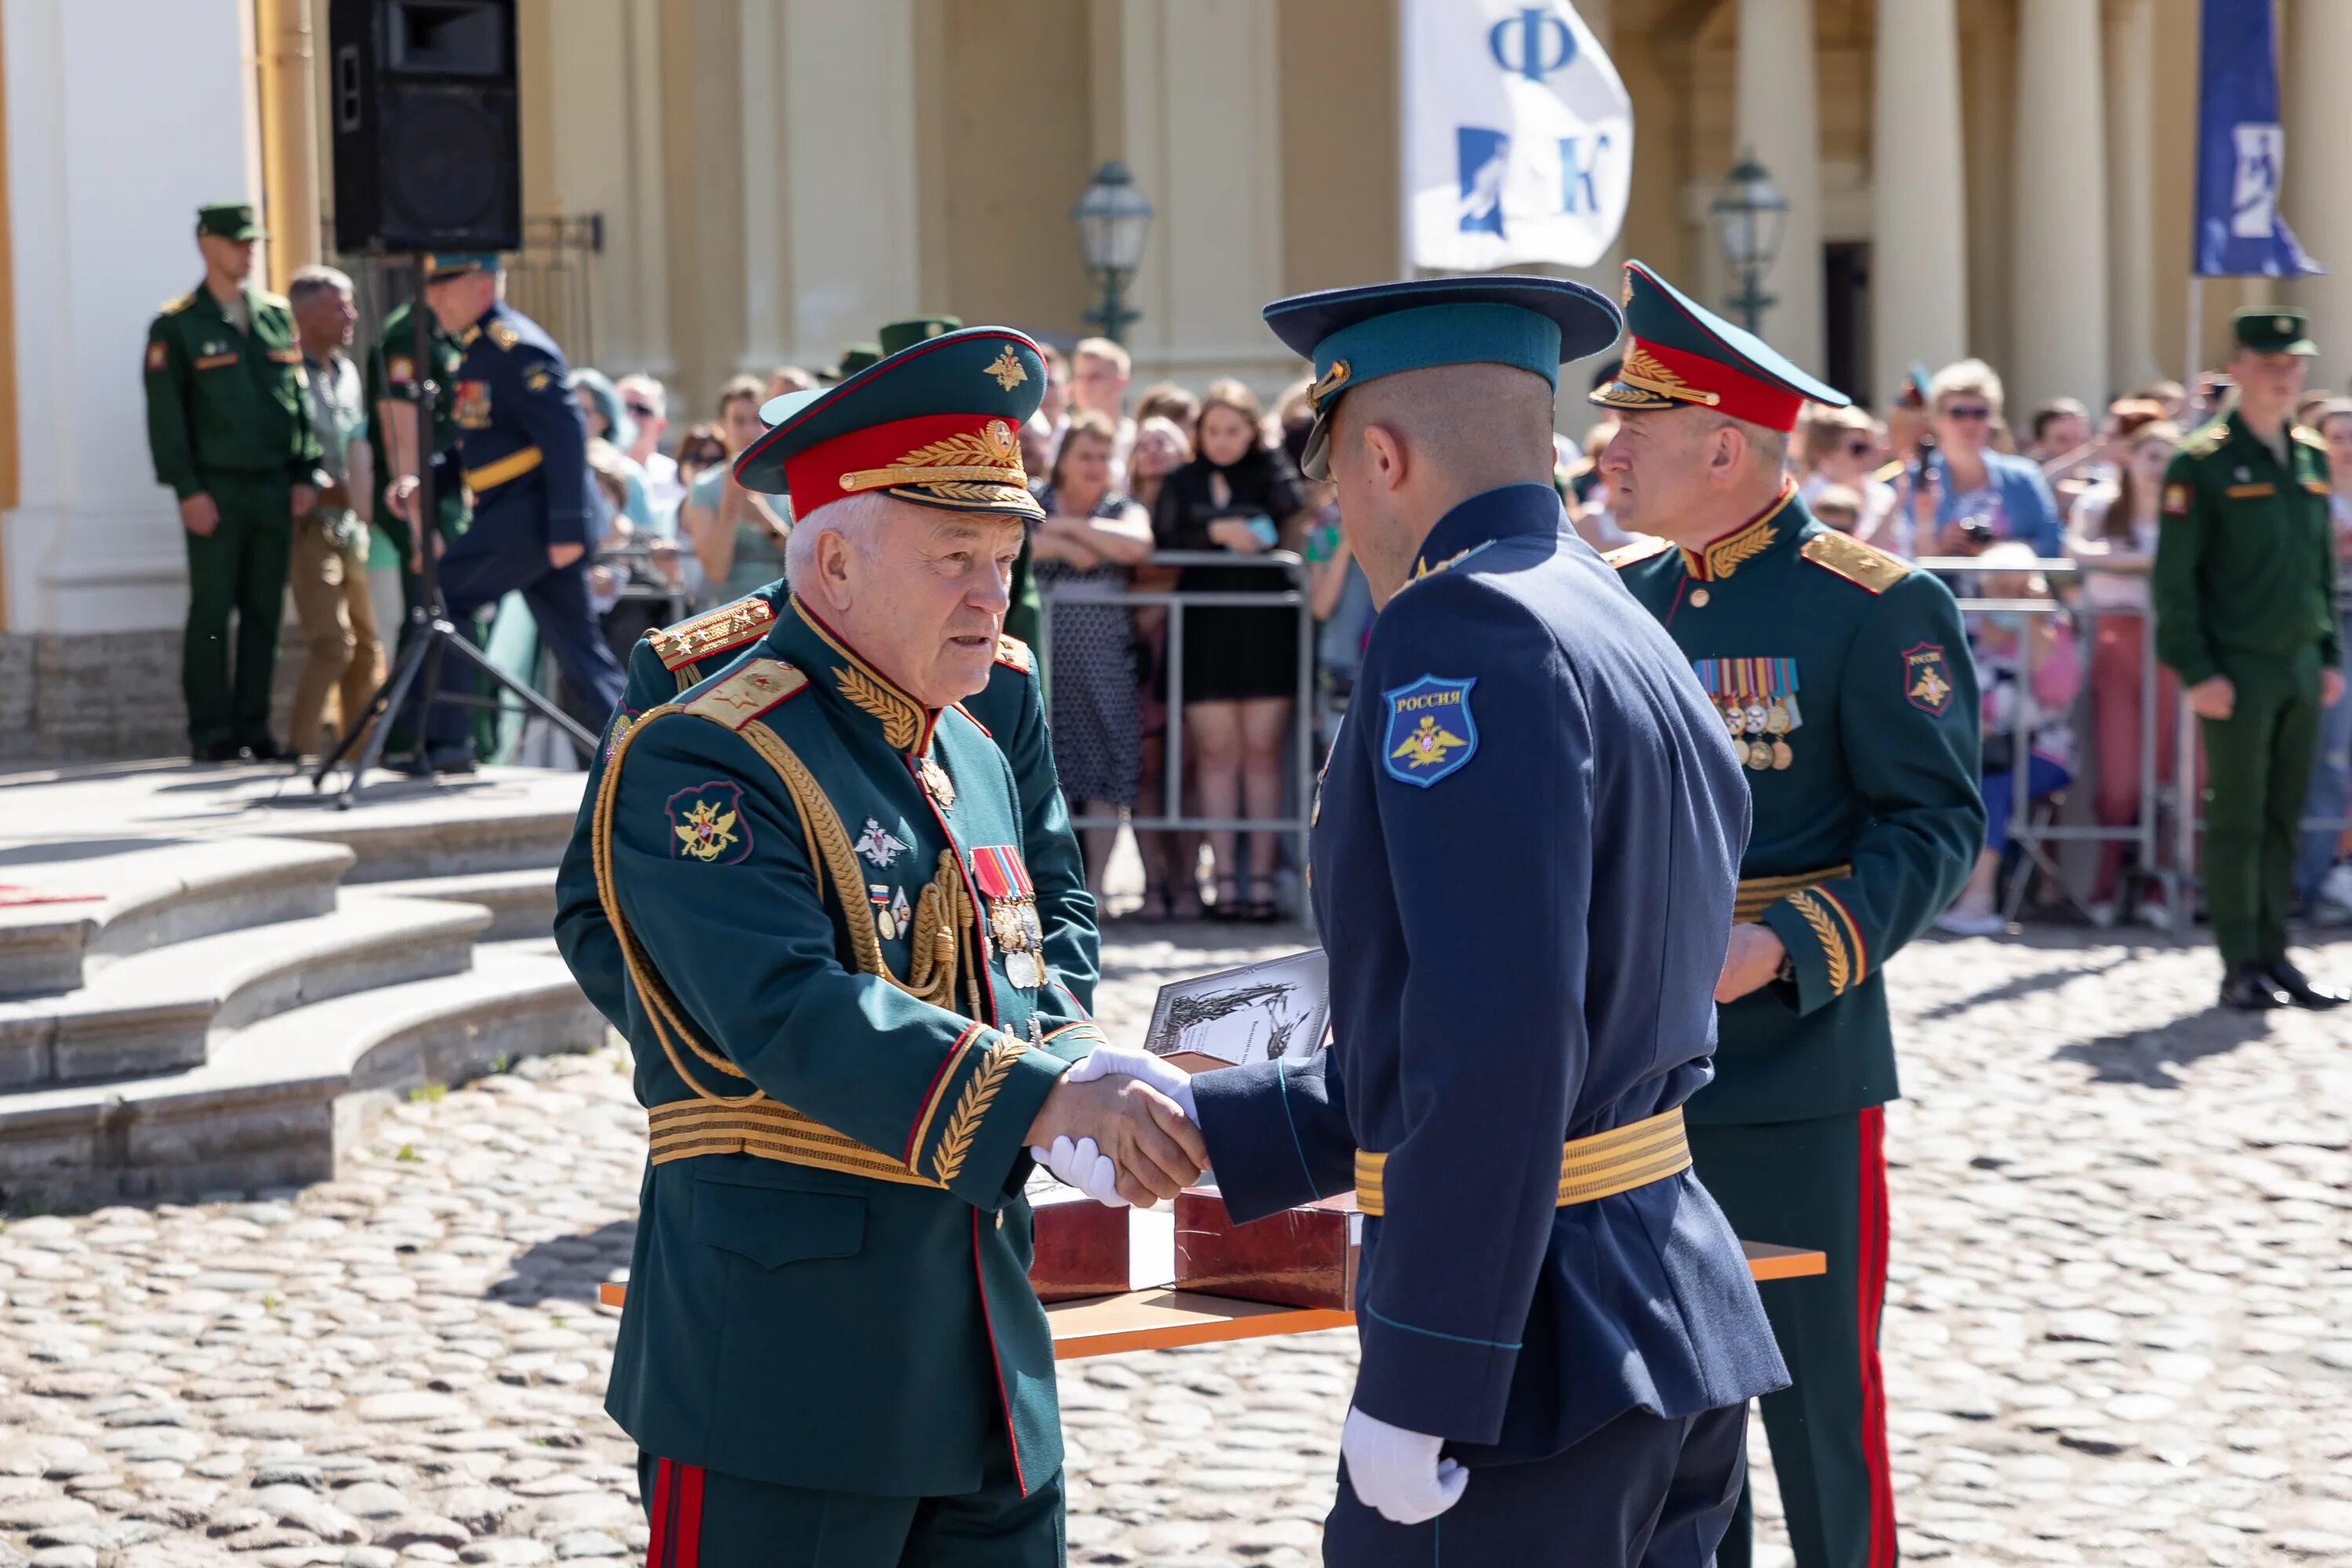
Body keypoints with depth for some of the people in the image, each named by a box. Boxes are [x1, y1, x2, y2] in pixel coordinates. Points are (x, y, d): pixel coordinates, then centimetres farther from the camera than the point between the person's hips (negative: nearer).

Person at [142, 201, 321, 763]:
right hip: (216, 490, -4)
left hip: (274, 487, 4)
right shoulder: (176, 326, -1)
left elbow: (302, 398, 15)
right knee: (212, 614, -3)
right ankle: (211, 734, 0)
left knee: (264, 613, 5)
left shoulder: (278, 317, 12)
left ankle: (252, 728, 11)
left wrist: (306, 475, 6)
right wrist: (187, 490, -11)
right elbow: (165, 416, -4)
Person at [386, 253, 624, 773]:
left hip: (530, 515, -10)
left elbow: (567, 436, -21)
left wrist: (567, 529, -25)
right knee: (576, 646, 9)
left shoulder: (517, 349, -13)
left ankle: (443, 741, -5)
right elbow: (481, 447, 25)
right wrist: (420, 486, 10)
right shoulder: (478, 353, 18)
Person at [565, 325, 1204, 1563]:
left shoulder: (971, 759, 15)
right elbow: (789, 1012, -26)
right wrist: (1046, 1102, -35)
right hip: (782, 1368, -8)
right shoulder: (702, 763, -13)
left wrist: (1113, 1087, -3)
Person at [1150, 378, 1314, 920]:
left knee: (1262, 751, -1)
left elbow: (1293, 510, -12)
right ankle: (1225, 876, 1)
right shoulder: (1182, 483, 12)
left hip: (1265, 629, -1)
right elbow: (1163, 544, -2)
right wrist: (1215, 533, -12)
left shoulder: (1269, 472, 8)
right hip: (1205, 629, 1)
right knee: (1217, 753, 0)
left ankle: (1262, 875, 2)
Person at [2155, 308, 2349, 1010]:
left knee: (2284, 818, 9)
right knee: (2236, 820, -1)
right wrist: (2197, 671, -15)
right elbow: (2173, 578, -10)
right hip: (2239, 670, -6)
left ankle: (2274, 954, 16)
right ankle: (2241, 966, 4)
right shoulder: (2202, 464, -7)